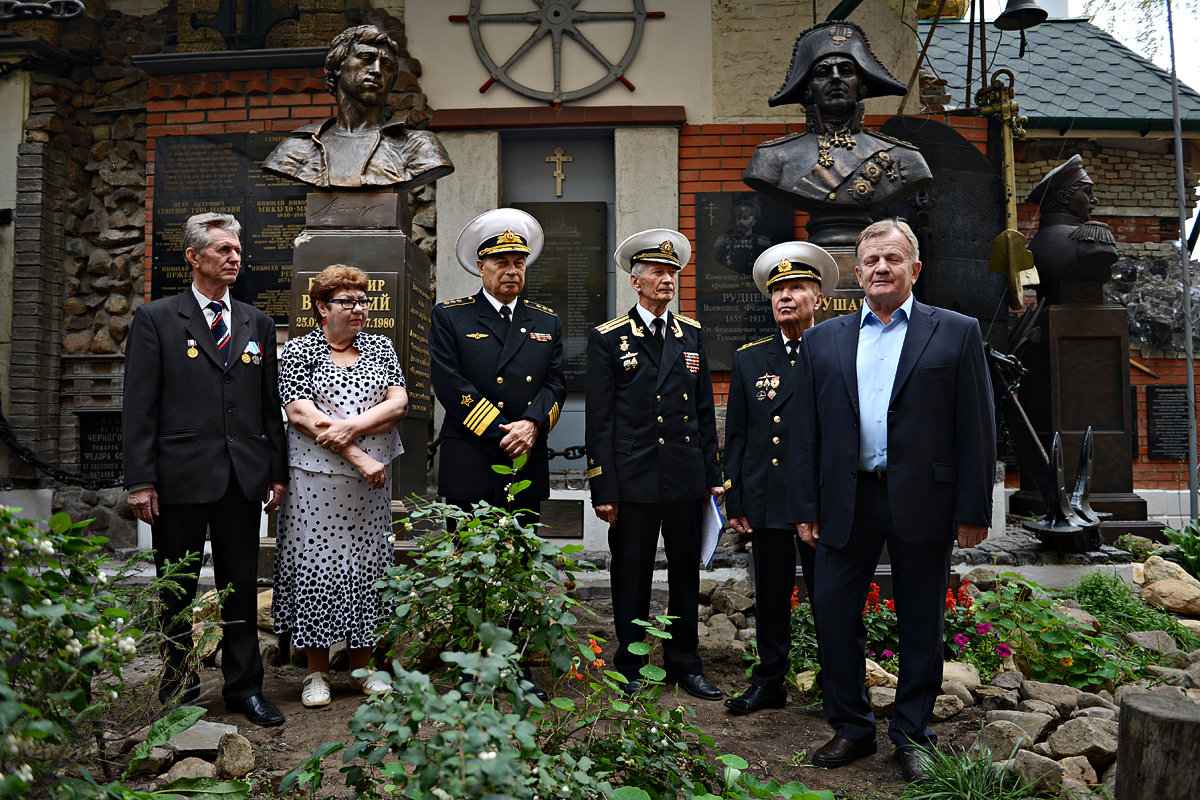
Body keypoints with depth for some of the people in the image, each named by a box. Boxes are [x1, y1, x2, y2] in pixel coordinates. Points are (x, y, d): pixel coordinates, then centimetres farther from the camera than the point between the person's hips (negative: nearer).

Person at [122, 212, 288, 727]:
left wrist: (278, 471, 9)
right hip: (180, 476, -3)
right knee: (177, 588, 10)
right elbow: (139, 407, -3)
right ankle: (180, 679, 28)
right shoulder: (155, 319, 1)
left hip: (244, 477, 3)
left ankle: (244, 686, 22)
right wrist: (140, 480, -9)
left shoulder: (258, 324, 12)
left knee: (241, 585, 11)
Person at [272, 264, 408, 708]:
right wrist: (360, 458, -16)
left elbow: (399, 404, 0)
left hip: (372, 477, 3)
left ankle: (362, 666, 20)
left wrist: (351, 426, -16)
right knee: (315, 564, 1)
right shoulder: (297, 351, 0)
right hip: (317, 478, -3)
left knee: (367, 563, 7)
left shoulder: (380, 347, 10)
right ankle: (317, 671, 16)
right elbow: (302, 415, -10)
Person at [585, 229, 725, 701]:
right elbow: (599, 420, -4)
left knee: (686, 573, 13)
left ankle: (684, 664, 29)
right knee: (631, 575, 7)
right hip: (633, 480, -3)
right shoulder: (608, 339, -1)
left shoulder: (691, 334, 11)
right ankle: (629, 667, 24)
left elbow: (704, 411, 13)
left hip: (688, 480, 4)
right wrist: (603, 490, -8)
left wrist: (713, 475, 9)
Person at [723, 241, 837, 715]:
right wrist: (734, 502, 5)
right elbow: (735, 436, 10)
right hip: (767, 498, 2)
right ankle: (770, 682, 25)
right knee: (770, 596, 10)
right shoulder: (748, 359, 10)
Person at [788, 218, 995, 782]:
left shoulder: (956, 333, 3)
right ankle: (851, 729, 26)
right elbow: (805, 433, 7)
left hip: (922, 502, -2)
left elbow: (975, 428, 0)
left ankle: (912, 734, 28)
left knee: (921, 624, 10)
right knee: (833, 614, 7)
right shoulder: (822, 340, 9)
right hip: (846, 501, 2)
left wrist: (973, 511, -5)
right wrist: (805, 508, 2)